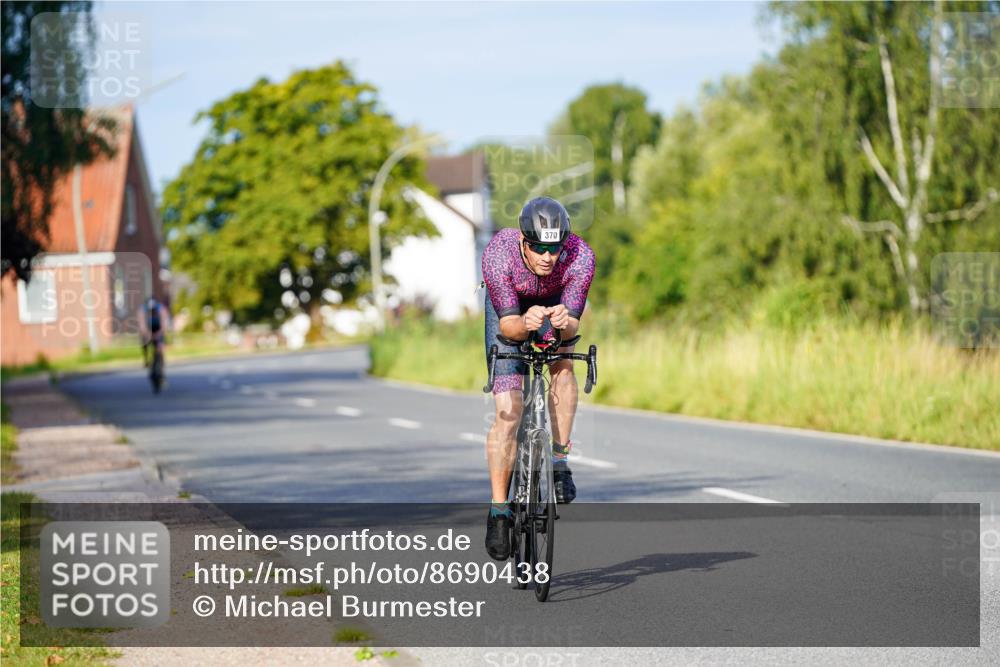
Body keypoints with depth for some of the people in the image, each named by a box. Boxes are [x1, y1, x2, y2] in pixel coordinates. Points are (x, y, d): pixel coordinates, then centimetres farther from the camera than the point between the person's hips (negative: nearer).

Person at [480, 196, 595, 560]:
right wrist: (524, 324, -55)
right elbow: (507, 323, -33)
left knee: (562, 362, -28)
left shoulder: (580, 257, -35)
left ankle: (560, 460, -12)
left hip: (555, 302, 2)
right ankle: (498, 510, -4)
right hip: (509, 307, -2)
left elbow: (572, 324, -33)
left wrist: (564, 323, -55)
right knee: (508, 411, -11)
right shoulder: (498, 254, -38)